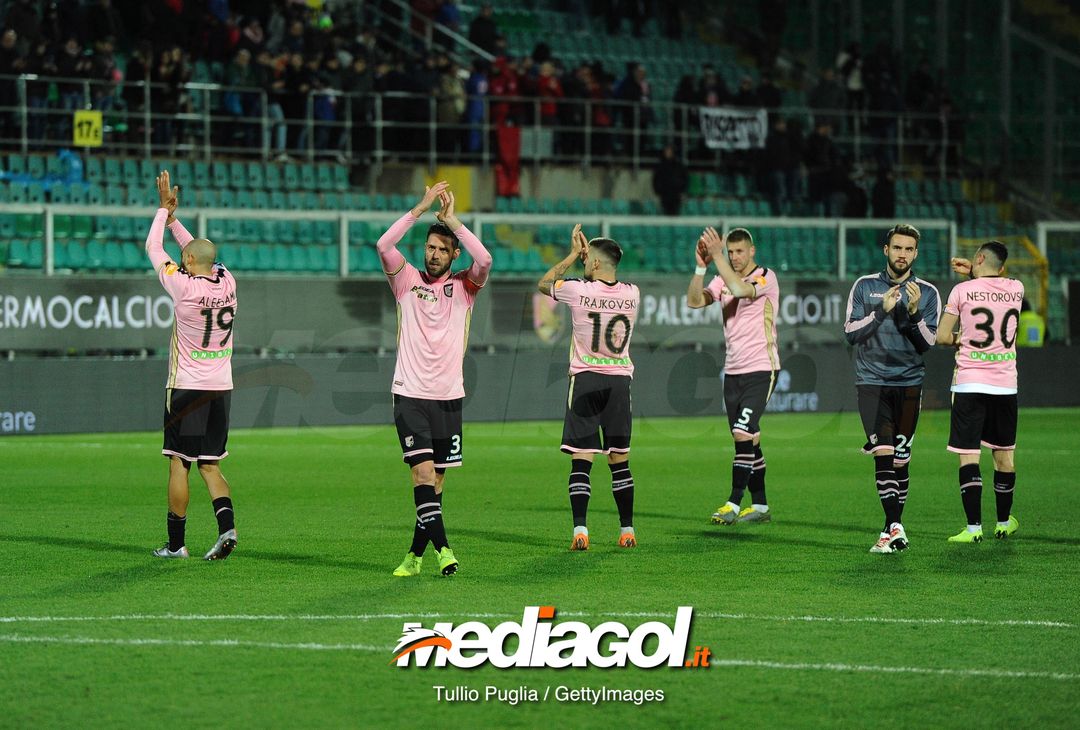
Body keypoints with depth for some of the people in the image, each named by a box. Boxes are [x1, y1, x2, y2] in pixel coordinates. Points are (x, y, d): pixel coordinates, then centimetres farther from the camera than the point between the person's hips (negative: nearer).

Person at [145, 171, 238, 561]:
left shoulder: (184, 286, -14)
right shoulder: (226, 283, 1)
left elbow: (153, 248, -1)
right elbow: (201, 251, 19)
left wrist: (164, 210, 11)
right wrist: (173, 219, 22)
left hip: (186, 389, -5)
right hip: (221, 387, 5)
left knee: (179, 464, 1)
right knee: (209, 464, 10)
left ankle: (175, 542, 4)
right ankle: (226, 526, -10)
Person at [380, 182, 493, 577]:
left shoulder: (464, 287, 7)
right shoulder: (408, 281, 6)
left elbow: (484, 260, -13)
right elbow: (384, 246, -11)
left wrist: (451, 218, -12)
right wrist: (421, 208, -14)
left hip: (449, 396, 2)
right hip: (409, 394, -2)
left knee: (435, 480, 4)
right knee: (423, 471, -15)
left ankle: (416, 553, 13)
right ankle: (442, 548, -21)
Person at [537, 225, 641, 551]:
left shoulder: (578, 290, -10)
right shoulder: (632, 294, 0)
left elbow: (543, 283, 10)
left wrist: (573, 254, 14)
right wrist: (586, 251, 21)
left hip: (585, 380, -3)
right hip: (620, 379, 3)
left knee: (581, 460, -4)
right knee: (620, 460, 10)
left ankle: (580, 530, -12)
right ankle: (627, 530, 11)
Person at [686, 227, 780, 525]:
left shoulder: (766, 277, -8)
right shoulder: (723, 279, 10)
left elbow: (740, 289, -28)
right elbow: (694, 301, -4)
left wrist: (717, 256, -27)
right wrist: (701, 266, -16)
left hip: (761, 369, -7)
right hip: (732, 371, 7)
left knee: (744, 434, -16)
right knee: (747, 440, 9)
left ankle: (734, 505, -15)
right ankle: (760, 505, 15)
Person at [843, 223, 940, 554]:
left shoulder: (927, 293, 6)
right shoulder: (865, 286, 7)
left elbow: (928, 344, 0)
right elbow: (850, 333, 0)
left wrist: (914, 312, -16)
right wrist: (881, 310, -12)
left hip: (909, 383, 1)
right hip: (871, 381, -1)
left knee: (900, 461, 2)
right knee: (883, 452, -17)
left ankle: (892, 527, 15)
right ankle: (895, 529, -22)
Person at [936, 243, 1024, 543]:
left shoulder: (962, 290, -7)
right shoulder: (1016, 289, 4)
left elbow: (941, 337, -4)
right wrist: (974, 272, 24)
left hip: (970, 383, -4)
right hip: (1006, 383, 4)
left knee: (968, 455, -2)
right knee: (1004, 453, 14)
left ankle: (974, 527, -10)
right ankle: (1004, 523, 25)